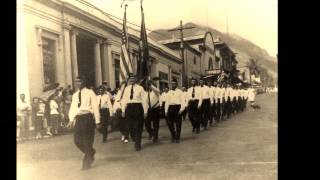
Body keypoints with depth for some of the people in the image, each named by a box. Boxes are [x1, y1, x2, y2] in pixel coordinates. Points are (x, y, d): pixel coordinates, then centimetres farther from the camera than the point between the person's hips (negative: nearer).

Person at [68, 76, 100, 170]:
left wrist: (97, 121, -7)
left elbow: (95, 107, -4)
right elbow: (72, 108, 14)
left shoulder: (90, 93, -1)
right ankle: (91, 152, 31)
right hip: (78, 118, 6)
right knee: (77, 140, 4)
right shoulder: (75, 95, 15)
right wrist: (71, 120, 1)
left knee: (87, 140, -2)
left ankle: (86, 162, 14)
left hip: (87, 117, -5)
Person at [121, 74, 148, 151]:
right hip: (129, 108, 4)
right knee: (131, 127, 9)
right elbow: (124, 100, 11)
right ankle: (136, 142, 32)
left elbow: (144, 100, -3)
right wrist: (123, 110, 7)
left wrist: (145, 111, -6)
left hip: (138, 107, -4)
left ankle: (138, 145, 13)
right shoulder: (126, 88, 9)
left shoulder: (140, 88, -2)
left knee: (138, 127, 0)